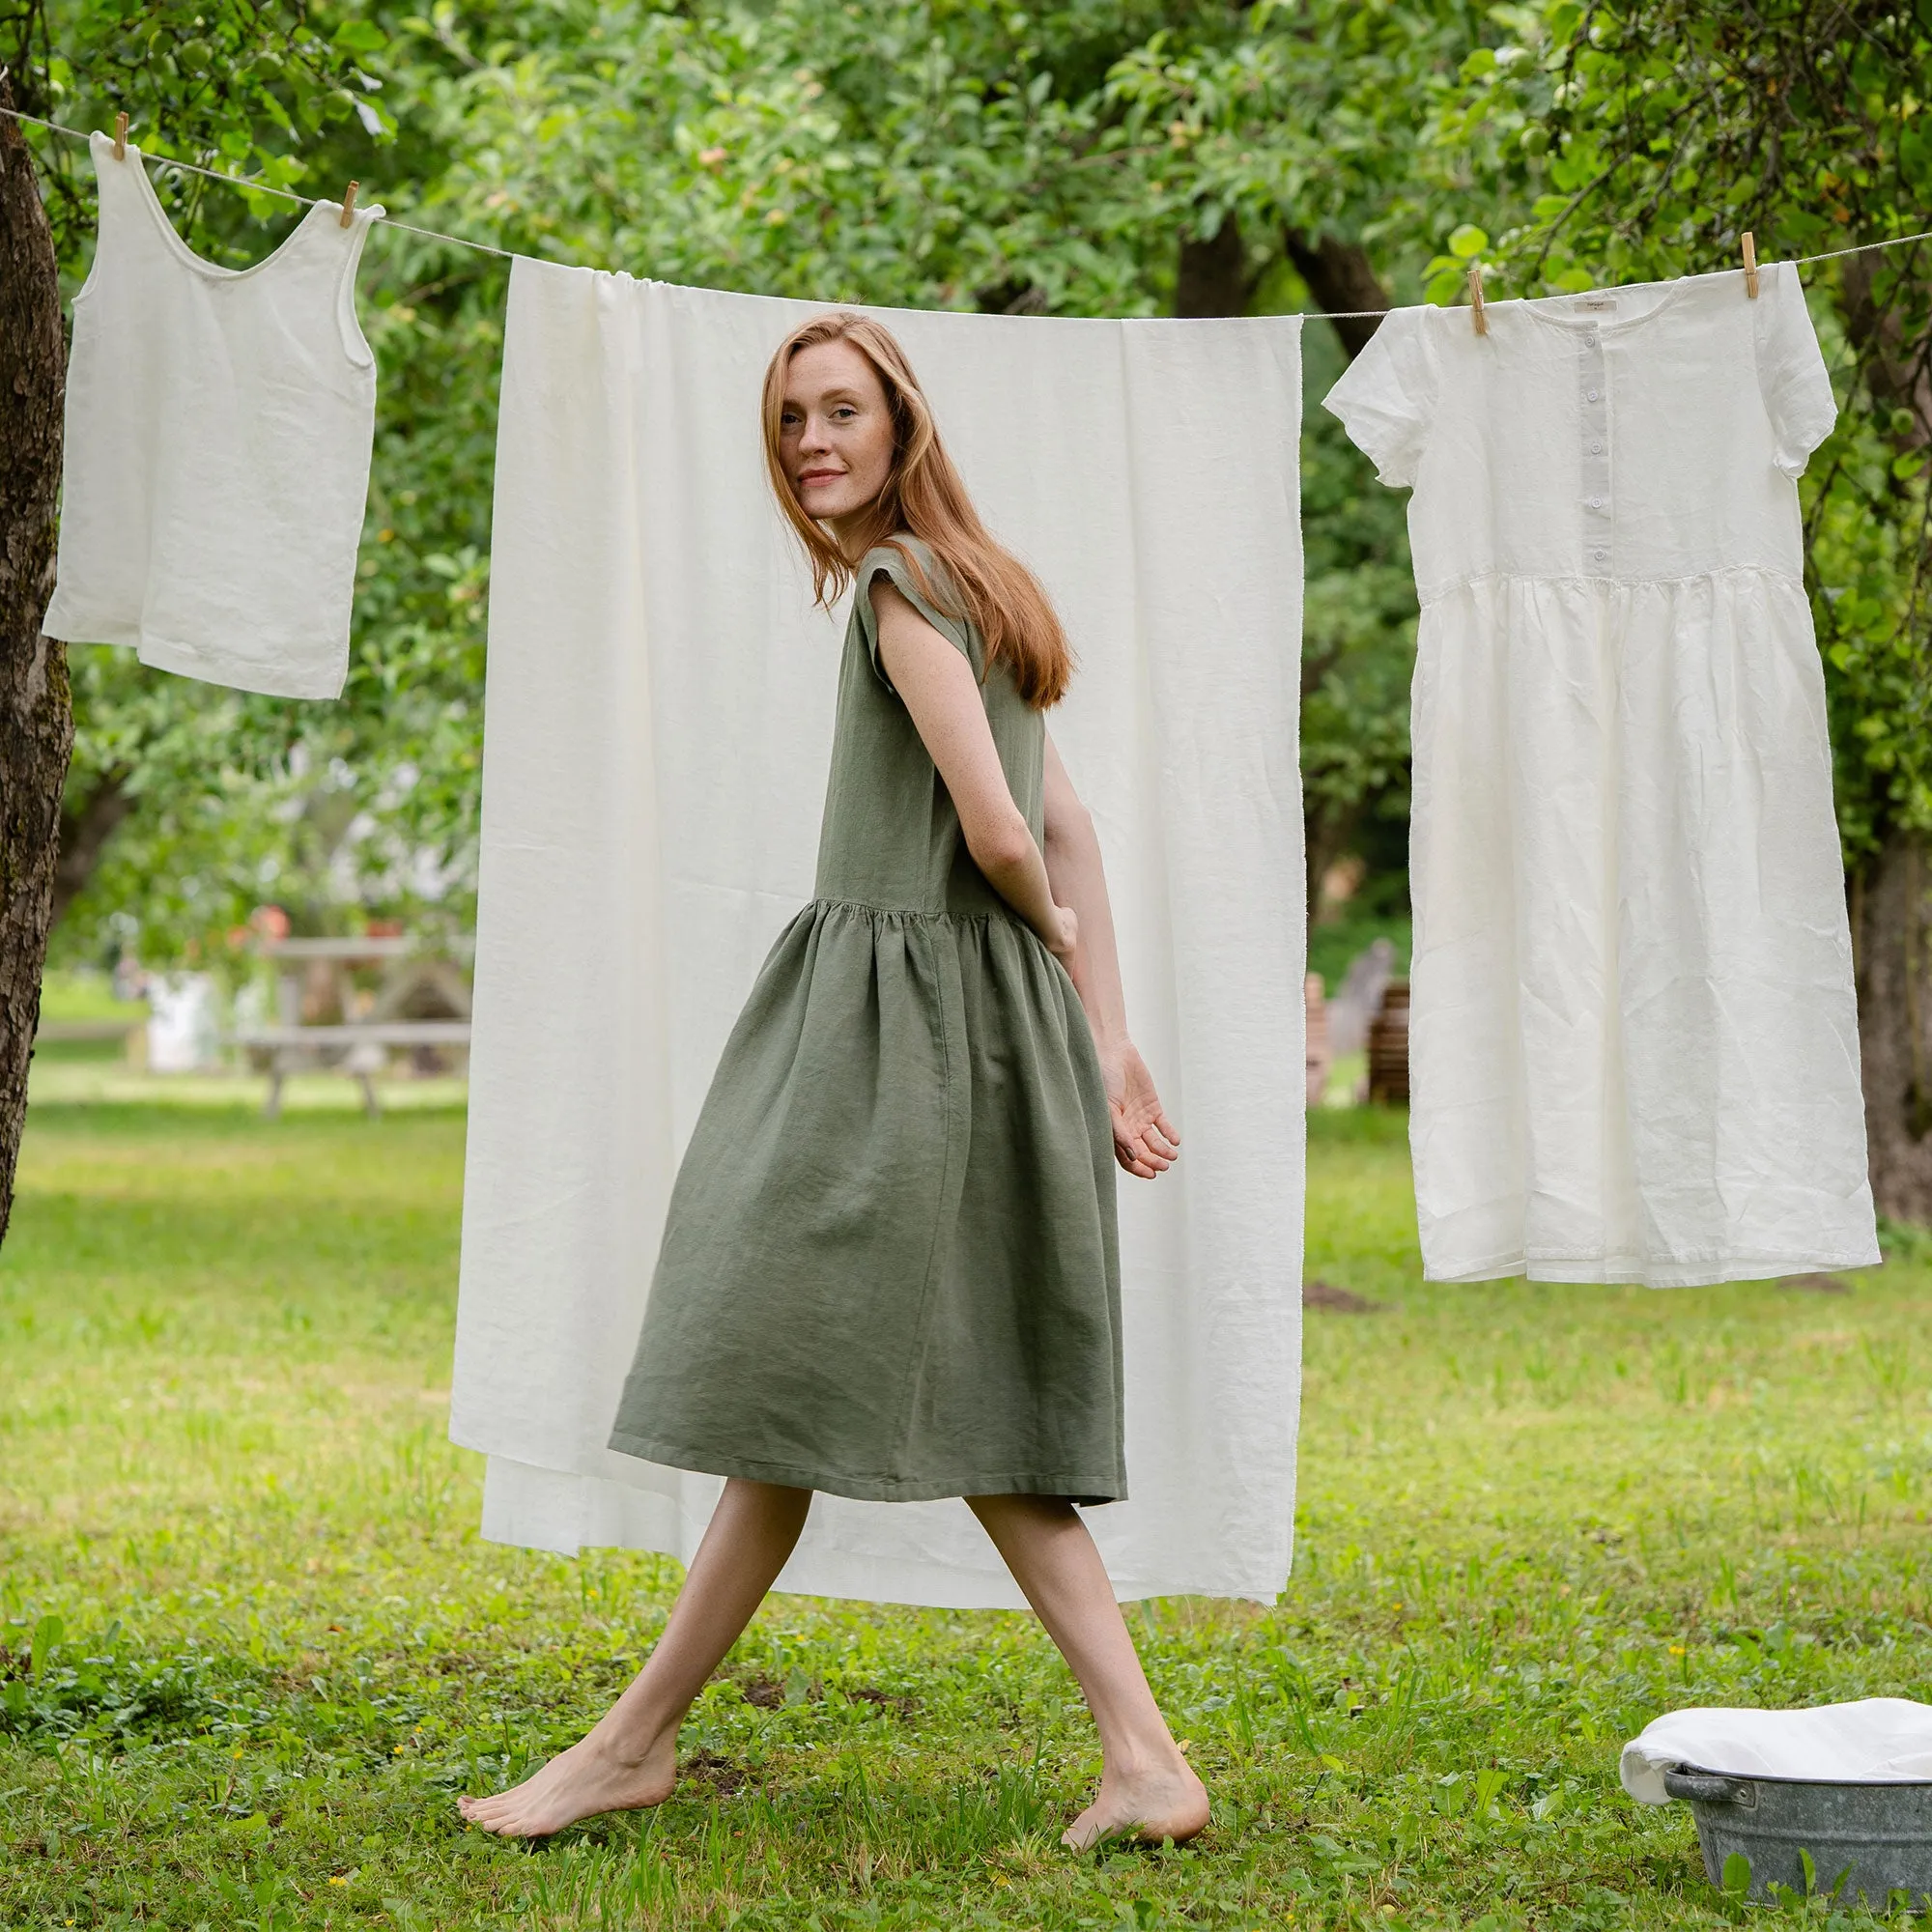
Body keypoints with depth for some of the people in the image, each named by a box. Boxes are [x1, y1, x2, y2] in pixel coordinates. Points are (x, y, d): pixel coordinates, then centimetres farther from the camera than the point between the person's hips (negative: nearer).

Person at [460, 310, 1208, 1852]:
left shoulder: (902, 585, -12)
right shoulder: (970, 582, 18)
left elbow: (999, 829, -19)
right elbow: (1064, 825, 17)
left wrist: (1053, 939, 2)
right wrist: (1105, 1032, 14)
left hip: (905, 1027, -10)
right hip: (981, 1019, 10)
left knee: (791, 1381, -1)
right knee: (961, 1411, 8)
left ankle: (639, 1740, 9)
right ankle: (1141, 1761, 3)